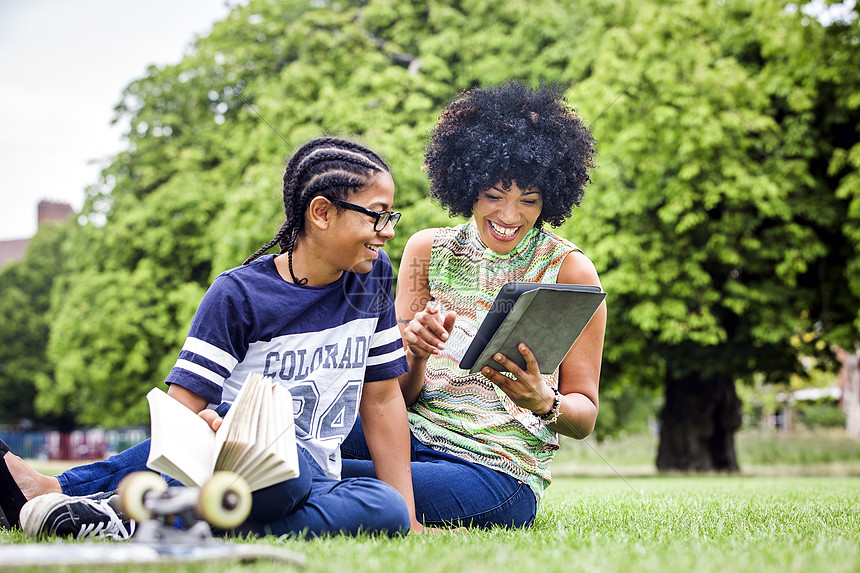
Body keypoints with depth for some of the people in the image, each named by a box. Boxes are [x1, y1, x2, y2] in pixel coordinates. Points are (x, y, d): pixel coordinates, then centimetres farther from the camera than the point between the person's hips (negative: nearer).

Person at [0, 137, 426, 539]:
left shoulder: (372, 275, 7)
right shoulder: (238, 295, -6)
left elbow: (382, 400, 9)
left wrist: (407, 518, 4)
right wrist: (203, 425, -35)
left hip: (309, 482, 4)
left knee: (387, 511, -35)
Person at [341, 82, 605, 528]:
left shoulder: (569, 269, -2)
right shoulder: (428, 250, 7)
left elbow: (585, 416, 0)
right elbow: (399, 395, 5)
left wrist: (543, 402, -23)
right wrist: (415, 353, -18)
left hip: (500, 470, -3)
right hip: (412, 436, 3)